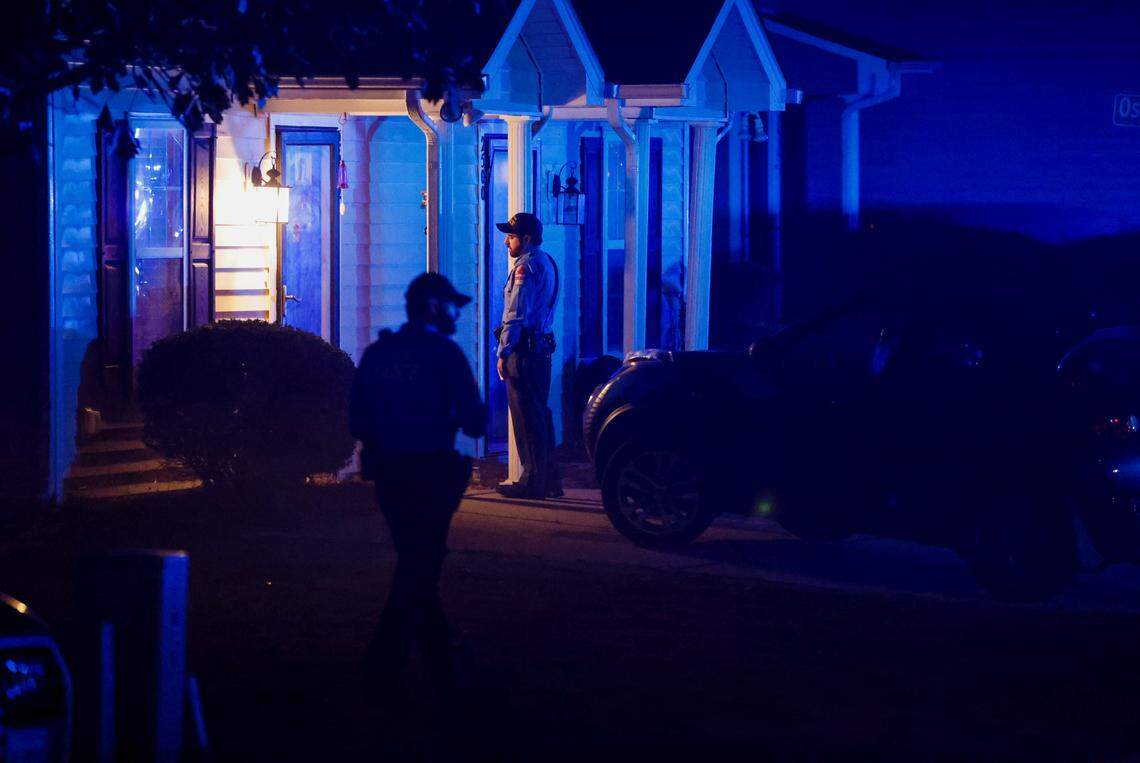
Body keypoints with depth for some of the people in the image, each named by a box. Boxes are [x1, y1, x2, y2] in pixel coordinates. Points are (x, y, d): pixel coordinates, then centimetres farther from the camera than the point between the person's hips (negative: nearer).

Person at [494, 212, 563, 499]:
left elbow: (516, 314, -18)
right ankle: (549, 479, 17)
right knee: (540, 414, 14)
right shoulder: (546, 262, 18)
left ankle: (532, 480, -6)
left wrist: (503, 352, -17)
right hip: (541, 347, 10)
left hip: (524, 349, -10)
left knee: (526, 417, -7)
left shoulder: (526, 266, -13)